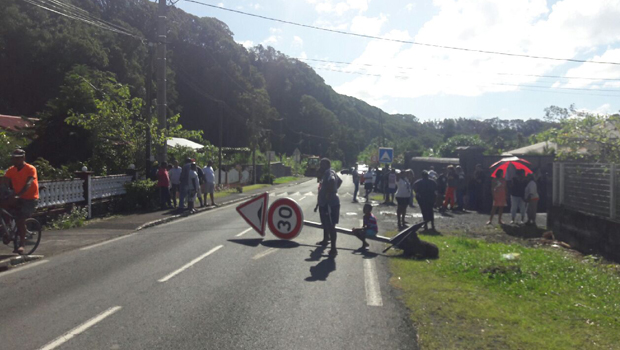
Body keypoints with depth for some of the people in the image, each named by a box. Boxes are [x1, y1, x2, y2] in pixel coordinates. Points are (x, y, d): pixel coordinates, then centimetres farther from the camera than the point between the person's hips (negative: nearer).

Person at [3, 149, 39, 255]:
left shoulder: (31, 169, -14)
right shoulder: (11, 170, 2)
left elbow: (28, 184, -27)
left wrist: (18, 195, -41)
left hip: (30, 198, -5)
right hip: (17, 198, 6)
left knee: (21, 220, -18)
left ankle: (21, 245, -10)